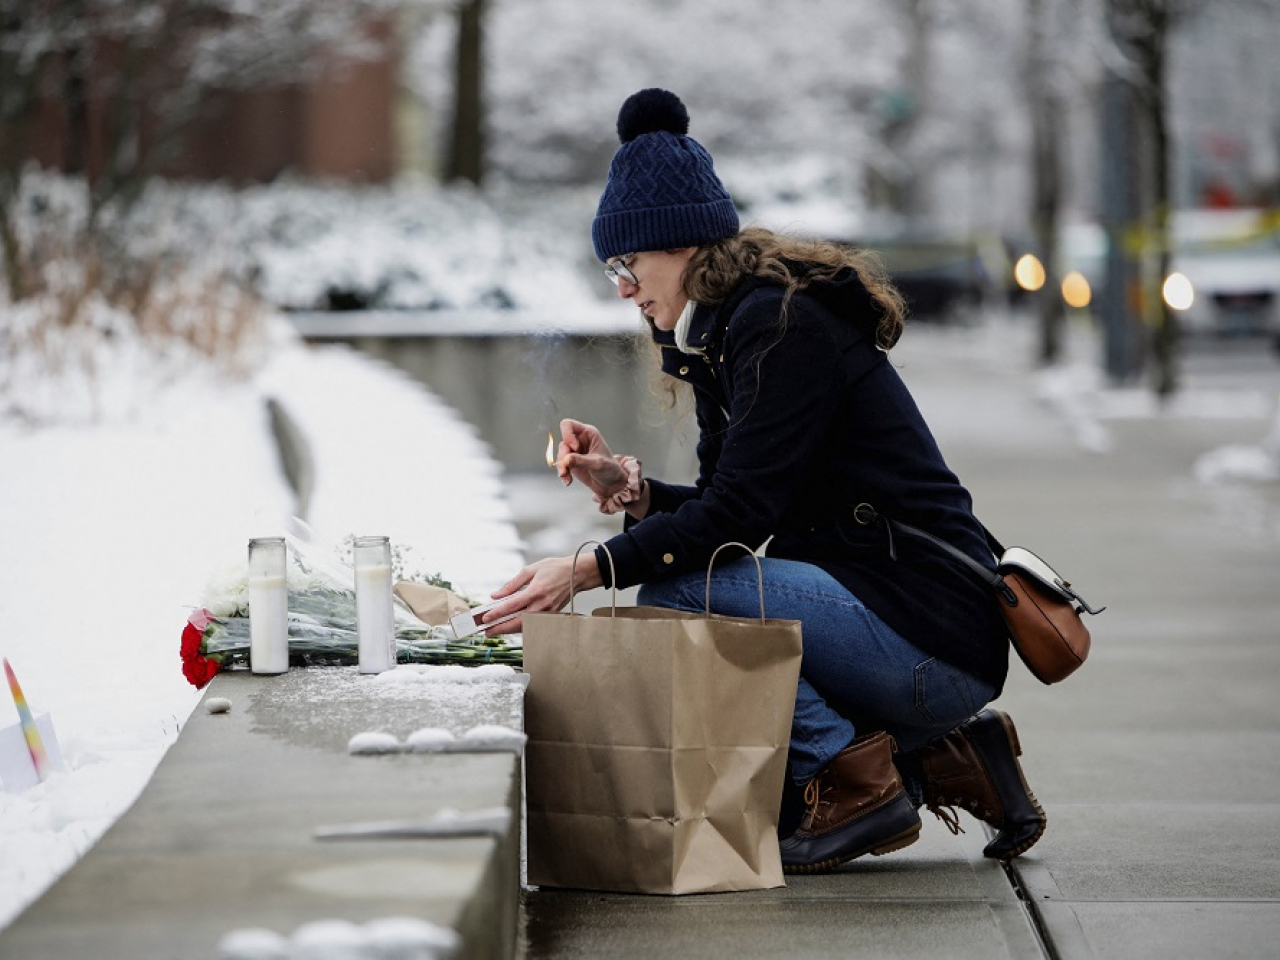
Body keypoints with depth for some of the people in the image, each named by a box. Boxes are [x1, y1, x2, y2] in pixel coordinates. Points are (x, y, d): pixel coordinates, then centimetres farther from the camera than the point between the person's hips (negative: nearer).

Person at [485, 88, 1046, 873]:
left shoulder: (782, 322, -14)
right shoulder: (726, 332, 15)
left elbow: (740, 511, -21)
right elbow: (734, 507, 16)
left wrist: (590, 570, -23)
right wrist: (629, 486, 2)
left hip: (937, 640, -10)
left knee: (676, 591, -22)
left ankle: (854, 778, -8)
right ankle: (938, 762, 12)